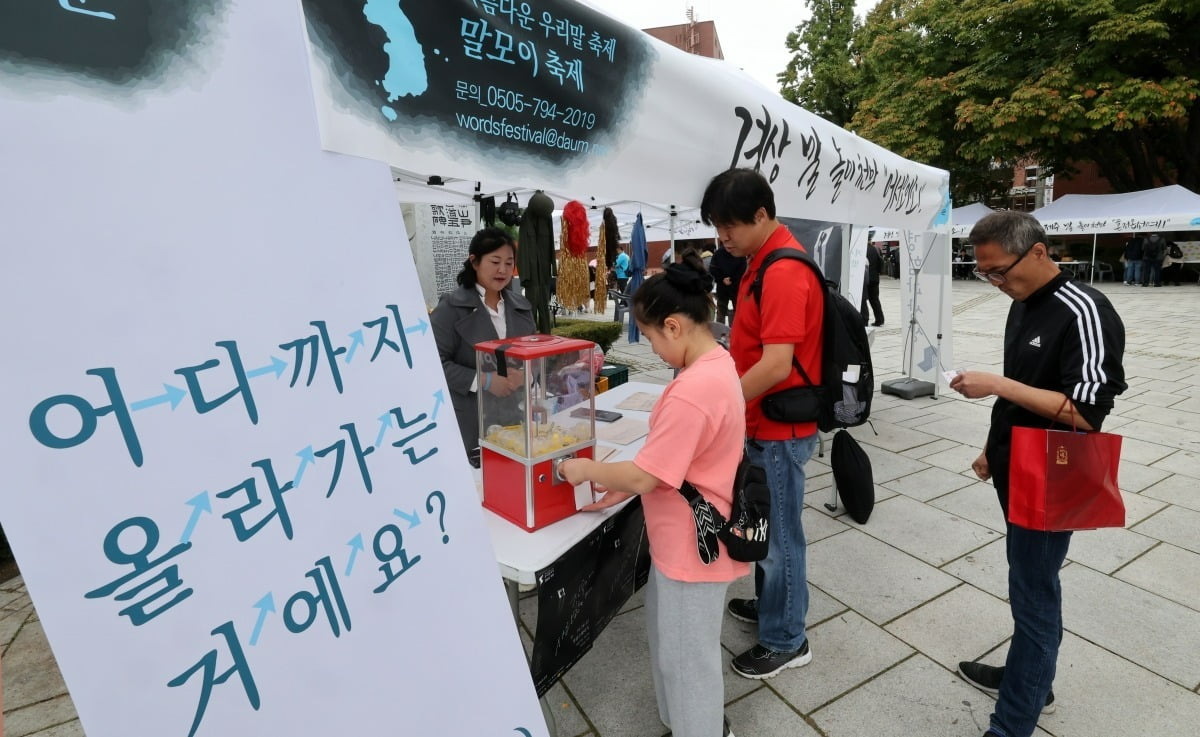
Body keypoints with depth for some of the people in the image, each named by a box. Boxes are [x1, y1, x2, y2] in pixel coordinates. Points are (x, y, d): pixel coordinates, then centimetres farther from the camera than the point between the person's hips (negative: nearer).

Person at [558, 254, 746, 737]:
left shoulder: (693, 390, -31)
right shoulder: (717, 364, 1)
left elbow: (645, 476, -26)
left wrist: (586, 470, -10)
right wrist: (623, 488, 4)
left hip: (691, 544, -10)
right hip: (687, 535, 10)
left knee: (686, 655, 13)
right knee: (670, 637, 28)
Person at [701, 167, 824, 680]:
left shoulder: (784, 271, -23)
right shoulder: (761, 261, 9)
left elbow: (776, 365, -29)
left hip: (781, 428, -9)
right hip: (762, 422, 9)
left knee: (780, 532, 6)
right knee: (764, 524, 22)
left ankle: (786, 640, 25)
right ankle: (769, 602, 42)